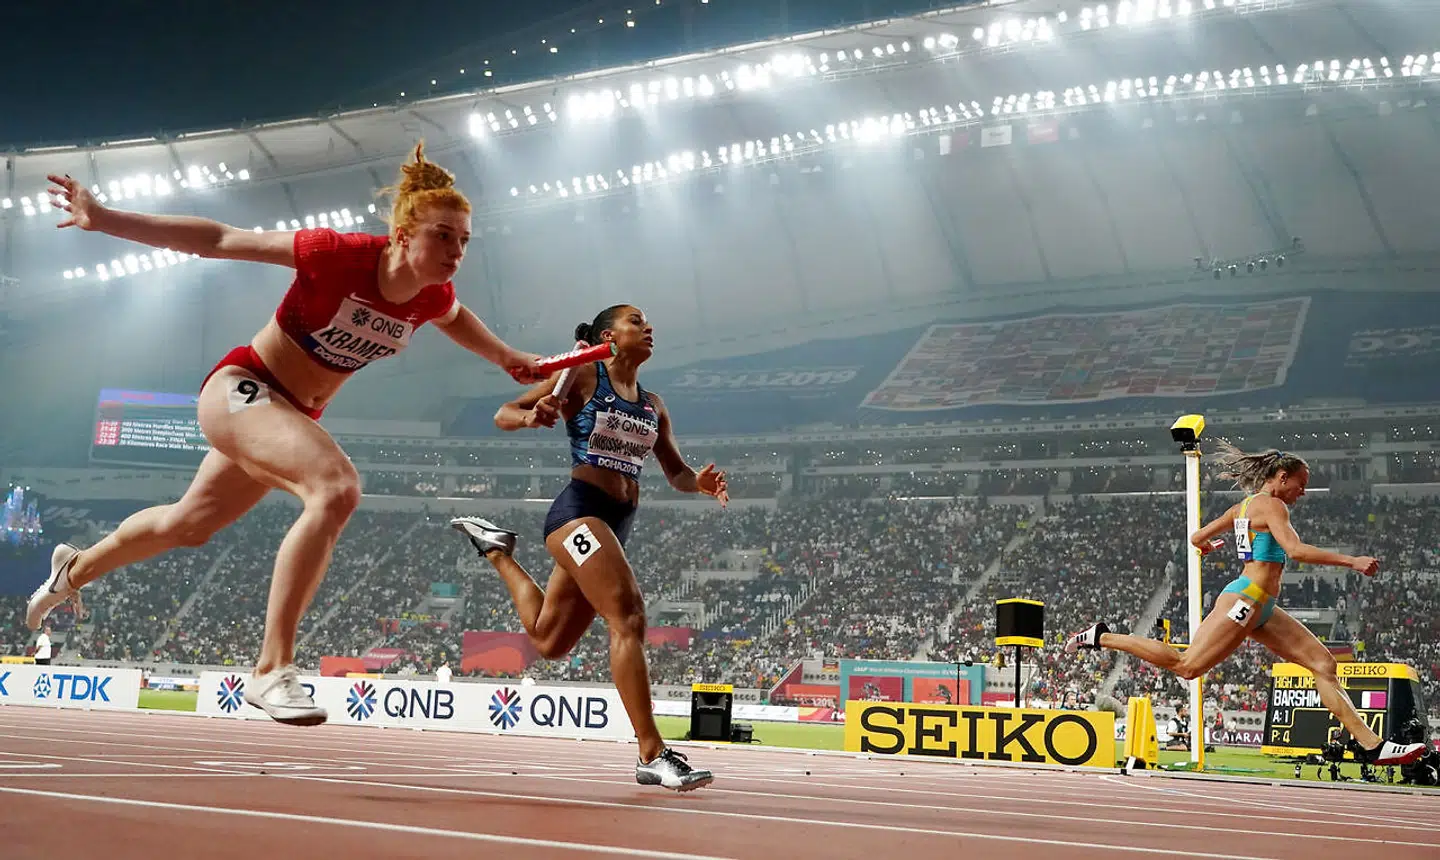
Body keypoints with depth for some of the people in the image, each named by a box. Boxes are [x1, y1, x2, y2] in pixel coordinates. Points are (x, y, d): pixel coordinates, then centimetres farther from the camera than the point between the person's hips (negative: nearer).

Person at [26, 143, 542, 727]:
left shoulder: (434, 297, -10)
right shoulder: (340, 255, -28)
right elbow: (218, 240, -20)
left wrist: (511, 360, 16)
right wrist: (105, 220, -21)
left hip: (290, 415, 8)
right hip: (238, 388, -7)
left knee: (189, 524, 26)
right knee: (337, 487, -33)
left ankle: (76, 569, 55)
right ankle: (272, 671, -30)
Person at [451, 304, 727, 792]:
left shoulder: (652, 404, 18)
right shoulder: (584, 376, 0)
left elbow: (676, 473, 21)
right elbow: (503, 415, 1)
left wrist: (700, 483, -3)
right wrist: (533, 416, -23)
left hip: (615, 528, 8)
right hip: (579, 510, -8)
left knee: (548, 641, 17)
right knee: (628, 617, -23)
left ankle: (497, 551, 41)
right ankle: (653, 757, -25)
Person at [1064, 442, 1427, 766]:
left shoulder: (1244, 506, 19)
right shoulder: (1271, 504, -9)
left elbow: (1198, 538, 24)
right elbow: (1295, 550, -25)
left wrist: (1205, 546, 49)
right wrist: (1351, 561, -23)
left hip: (1259, 609, 11)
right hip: (1245, 600, -11)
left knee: (1324, 664, 3)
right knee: (1187, 666, -10)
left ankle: (1370, 744, -1)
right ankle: (1101, 637, 2)